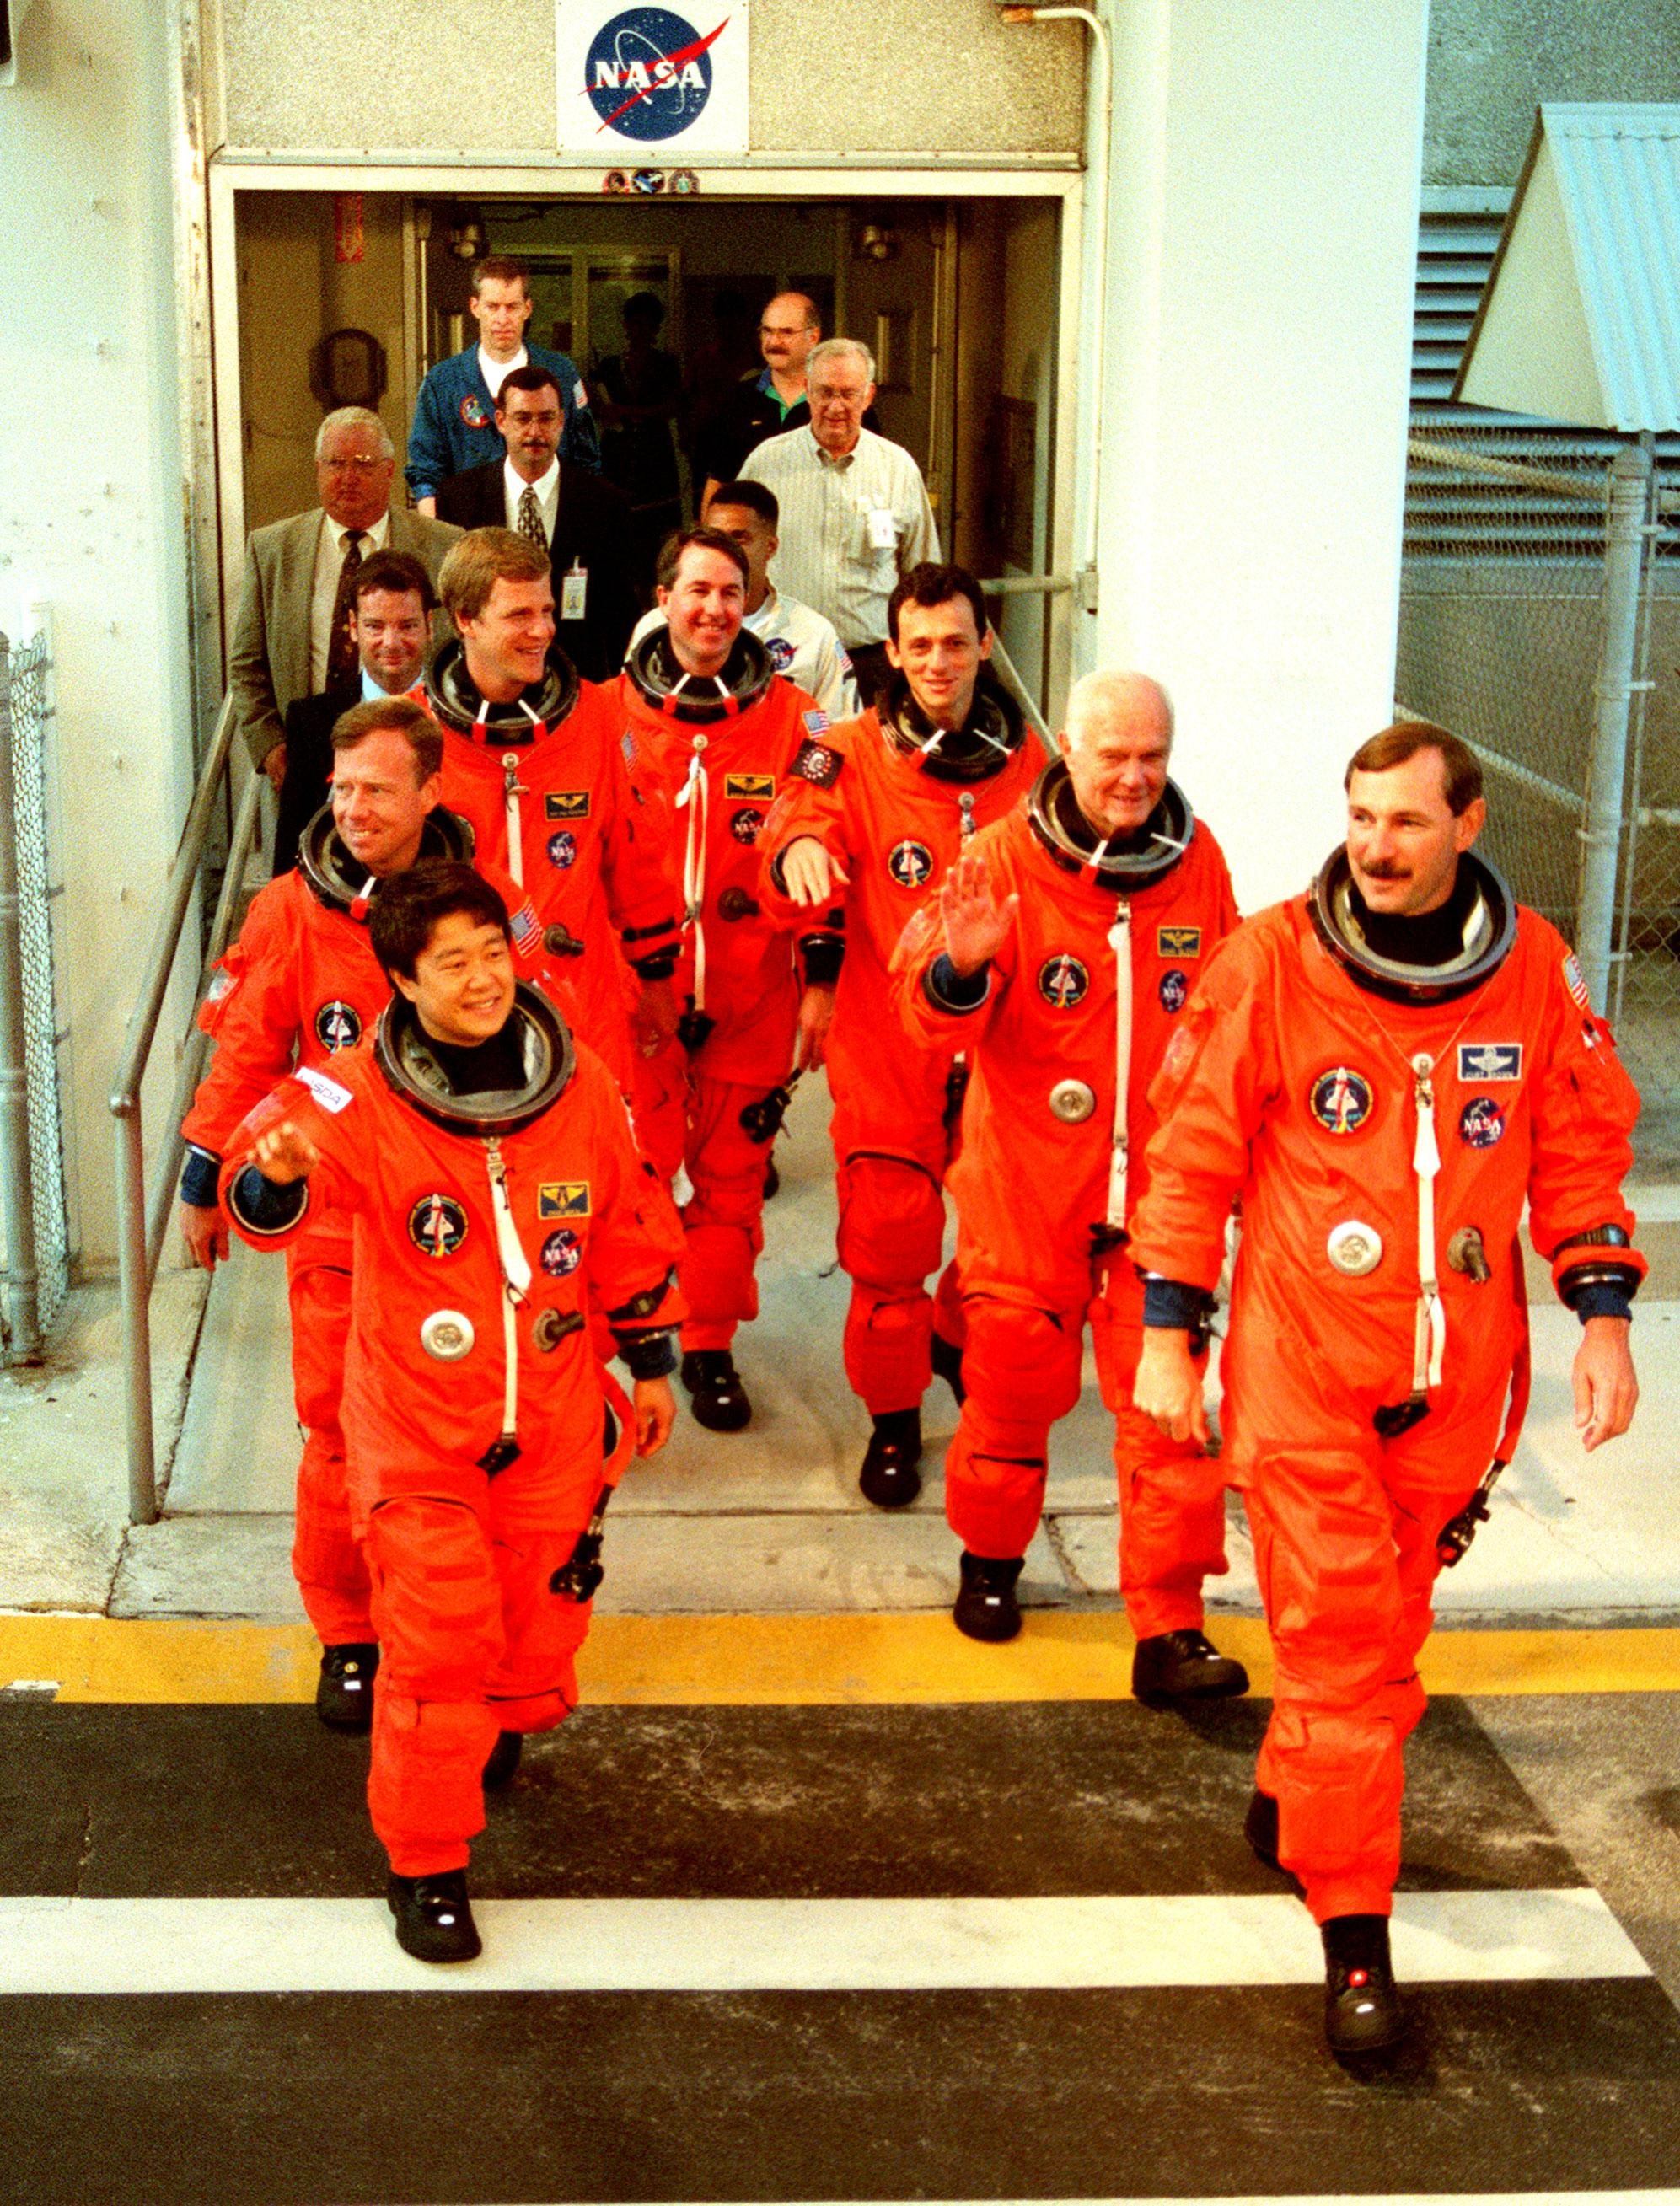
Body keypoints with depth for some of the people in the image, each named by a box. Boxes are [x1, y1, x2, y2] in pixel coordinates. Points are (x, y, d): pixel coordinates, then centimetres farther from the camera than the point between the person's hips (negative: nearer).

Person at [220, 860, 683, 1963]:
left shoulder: (582, 1086, -6)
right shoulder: (363, 1098, -17)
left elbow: (632, 1230, 7)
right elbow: (269, 1195, -33)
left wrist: (653, 1362, 14)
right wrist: (276, 1172, -57)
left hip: (555, 1422, 3)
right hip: (418, 1430, -3)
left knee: (542, 1615, 17)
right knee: (436, 1642, -3)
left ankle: (503, 1722, 52)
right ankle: (427, 1863, 16)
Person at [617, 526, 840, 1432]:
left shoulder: (791, 720, 2)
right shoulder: (612, 714, 2)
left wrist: (821, 979, 0)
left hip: (749, 993, 0)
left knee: (732, 1172, 7)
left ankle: (712, 1346, 20)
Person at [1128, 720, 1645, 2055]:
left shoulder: (1536, 971, -1)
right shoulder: (1269, 964, -8)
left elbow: (1582, 1146, 9)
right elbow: (1193, 1152, -3)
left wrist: (1603, 1313, 3)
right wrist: (1168, 1330, -3)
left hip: (1457, 1371, 3)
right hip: (1302, 1368, -3)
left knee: (1385, 1628, 16)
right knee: (1339, 1641, -4)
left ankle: (1293, 1801, 41)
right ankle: (1356, 1936, 4)